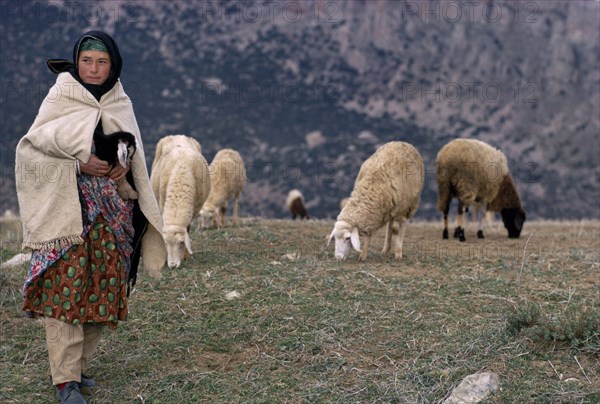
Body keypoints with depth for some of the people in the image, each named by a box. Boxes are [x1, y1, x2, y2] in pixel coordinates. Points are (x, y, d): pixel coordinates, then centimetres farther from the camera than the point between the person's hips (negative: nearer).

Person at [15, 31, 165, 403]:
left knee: (102, 289, 4)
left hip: (110, 209, 5)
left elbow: (134, 150, 18)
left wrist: (126, 164, -5)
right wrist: (79, 163, -16)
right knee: (65, 289, -10)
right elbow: (31, 148, -6)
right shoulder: (60, 98, -2)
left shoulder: (120, 103, 10)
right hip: (67, 208, -4)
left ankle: (76, 366, 18)